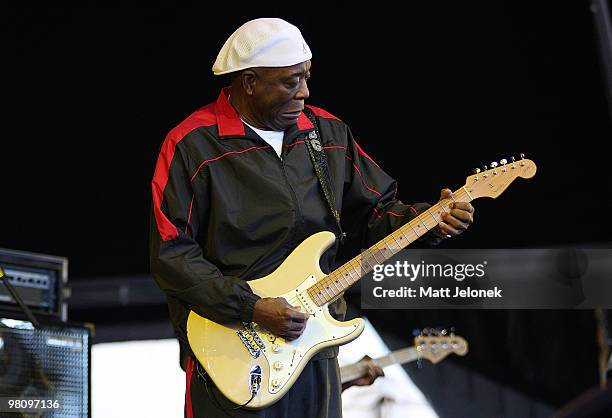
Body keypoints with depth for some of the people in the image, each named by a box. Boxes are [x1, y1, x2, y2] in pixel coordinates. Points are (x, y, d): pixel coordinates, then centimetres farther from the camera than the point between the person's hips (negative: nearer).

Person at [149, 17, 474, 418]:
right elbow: (171, 256, -14)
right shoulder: (192, 145, -10)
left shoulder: (329, 133, 6)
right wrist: (251, 308, -20)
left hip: (314, 348, 5)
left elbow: (374, 212, 14)